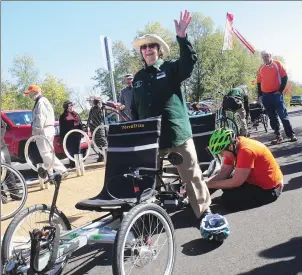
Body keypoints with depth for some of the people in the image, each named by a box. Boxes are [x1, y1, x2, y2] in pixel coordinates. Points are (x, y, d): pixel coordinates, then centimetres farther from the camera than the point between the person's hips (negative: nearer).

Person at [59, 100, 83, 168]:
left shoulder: (76, 114, 15)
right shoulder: (63, 116, 3)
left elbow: (80, 124, 15)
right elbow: (62, 128, 0)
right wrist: (63, 137, -6)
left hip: (76, 135, 3)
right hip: (68, 136, -3)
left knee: (77, 150, 5)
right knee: (71, 150, -1)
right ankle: (73, 163, 5)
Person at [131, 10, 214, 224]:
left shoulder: (171, 68, 4)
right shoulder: (138, 78, 15)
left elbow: (190, 61, -16)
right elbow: (134, 109, 17)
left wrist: (182, 37, -27)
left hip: (178, 132, -4)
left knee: (192, 176, 1)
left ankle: (204, 211, 15)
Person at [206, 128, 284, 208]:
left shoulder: (246, 150, -32)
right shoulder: (234, 147, -4)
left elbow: (236, 182, -28)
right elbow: (223, 174, -4)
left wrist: (209, 185, -22)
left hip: (270, 189, -9)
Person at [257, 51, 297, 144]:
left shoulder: (277, 64, 1)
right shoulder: (261, 68, 11)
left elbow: (284, 77, -3)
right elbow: (259, 83, 15)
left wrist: (280, 90, -10)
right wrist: (259, 95, 7)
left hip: (276, 94, -4)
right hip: (265, 96, 4)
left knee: (283, 115, -7)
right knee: (272, 117, 6)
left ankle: (291, 135, -1)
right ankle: (278, 136, 11)